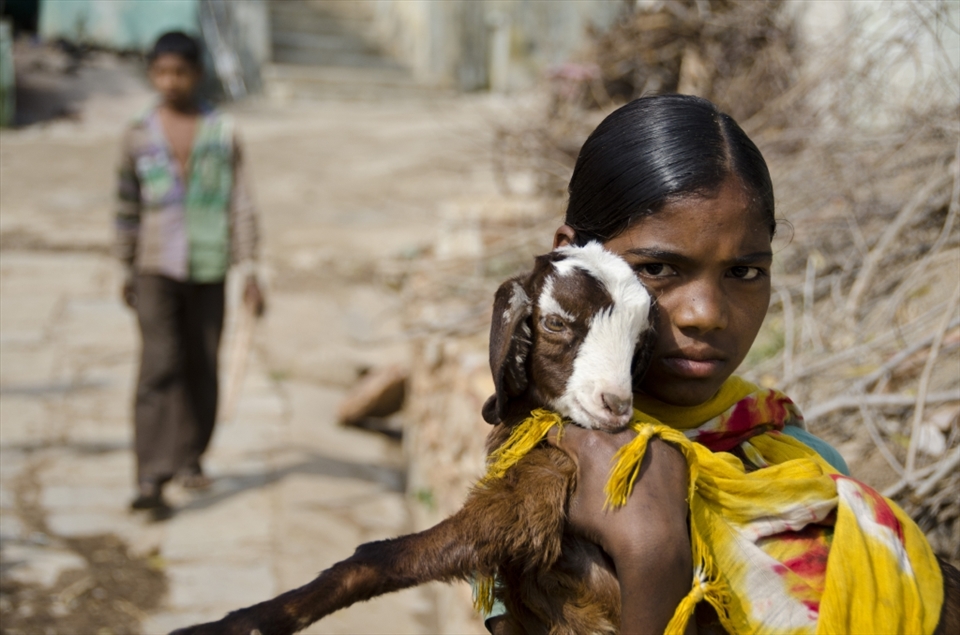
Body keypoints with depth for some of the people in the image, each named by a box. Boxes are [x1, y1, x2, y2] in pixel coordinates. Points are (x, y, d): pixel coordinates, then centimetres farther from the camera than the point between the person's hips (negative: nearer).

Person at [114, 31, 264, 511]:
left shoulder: (223, 133, -1)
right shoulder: (138, 135, 1)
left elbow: (240, 206, -1)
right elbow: (127, 206, 10)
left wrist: (250, 273, -6)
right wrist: (126, 270, 14)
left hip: (208, 271, 1)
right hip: (156, 270, -1)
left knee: (202, 369, 8)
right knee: (159, 367, -12)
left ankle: (189, 457, 27)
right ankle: (151, 478, -14)